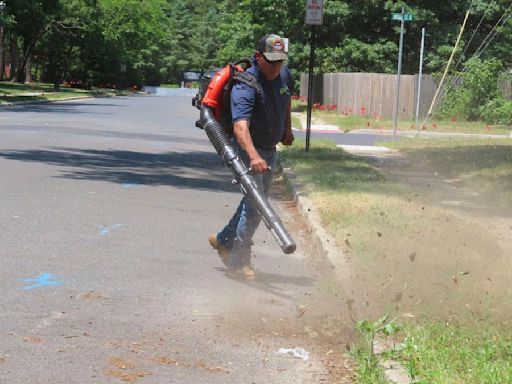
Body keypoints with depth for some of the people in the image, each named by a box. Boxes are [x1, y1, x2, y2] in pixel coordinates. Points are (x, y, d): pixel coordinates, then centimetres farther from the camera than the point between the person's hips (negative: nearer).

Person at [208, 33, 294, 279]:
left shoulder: (283, 74, -4)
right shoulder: (245, 86, -29)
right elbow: (240, 126, -44)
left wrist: (287, 128, 23)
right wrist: (253, 157, -58)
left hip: (270, 150, 8)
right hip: (248, 150, -8)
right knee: (255, 202, -16)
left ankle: (224, 240, 36)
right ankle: (239, 259, -6)